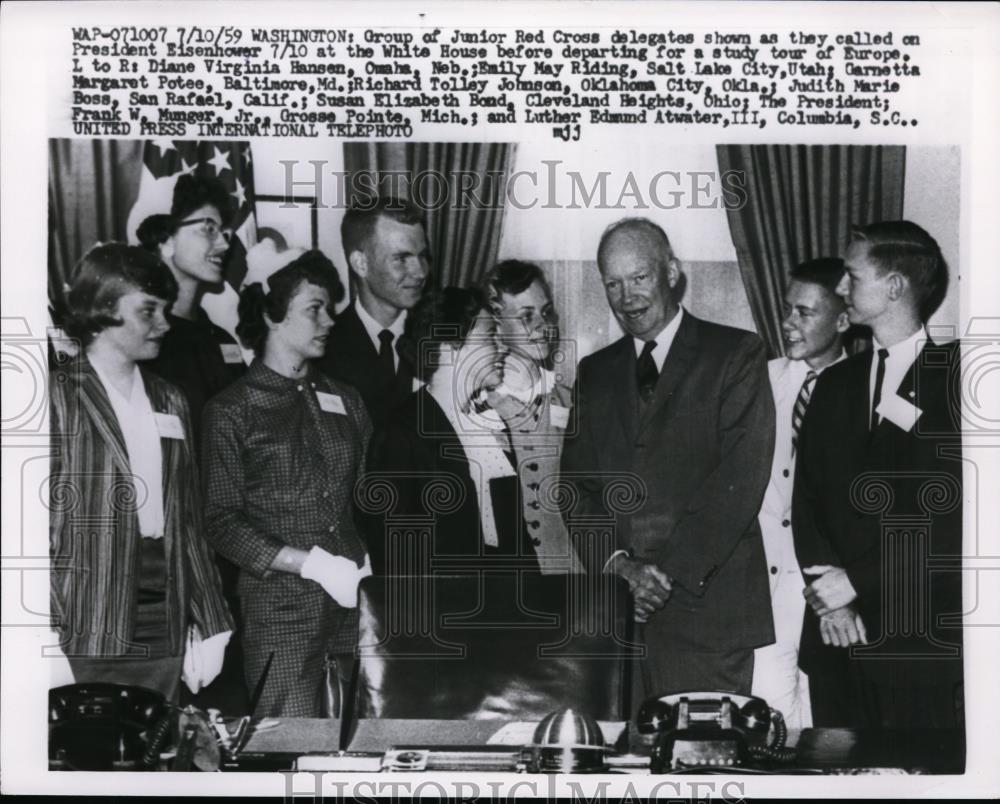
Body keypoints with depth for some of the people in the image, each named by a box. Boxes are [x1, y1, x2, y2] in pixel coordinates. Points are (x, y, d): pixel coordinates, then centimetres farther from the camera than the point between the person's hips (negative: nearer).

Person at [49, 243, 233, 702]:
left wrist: (211, 628, 10)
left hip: (164, 642, 5)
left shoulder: (170, 403, 16)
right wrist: (47, 644, -14)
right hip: (86, 641, -5)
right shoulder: (58, 397, -2)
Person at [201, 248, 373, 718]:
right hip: (281, 609, -4)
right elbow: (222, 522, -5)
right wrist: (311, 563, -13)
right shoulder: (232, 411, -1)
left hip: (358, 602, 4)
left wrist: (371, 564, -2)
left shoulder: (345, 402, 15)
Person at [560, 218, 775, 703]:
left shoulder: (736, 355, 2)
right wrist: (616, 563, -6)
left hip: (707, 604, -3)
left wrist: (668, 570, -12)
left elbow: (741, 479, -8)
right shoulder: (595, 373, 17)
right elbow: (576, 486, 11)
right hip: (616, 608, 4)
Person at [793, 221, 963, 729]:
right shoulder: (835, 385, 14)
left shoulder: (953, 377, -4)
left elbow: (951, 514, -11)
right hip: (837, 639, 5)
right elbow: (806, 497, 9)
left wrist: (857, 582, -12)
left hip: (924, 645, -4)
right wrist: (824, 587, -7)